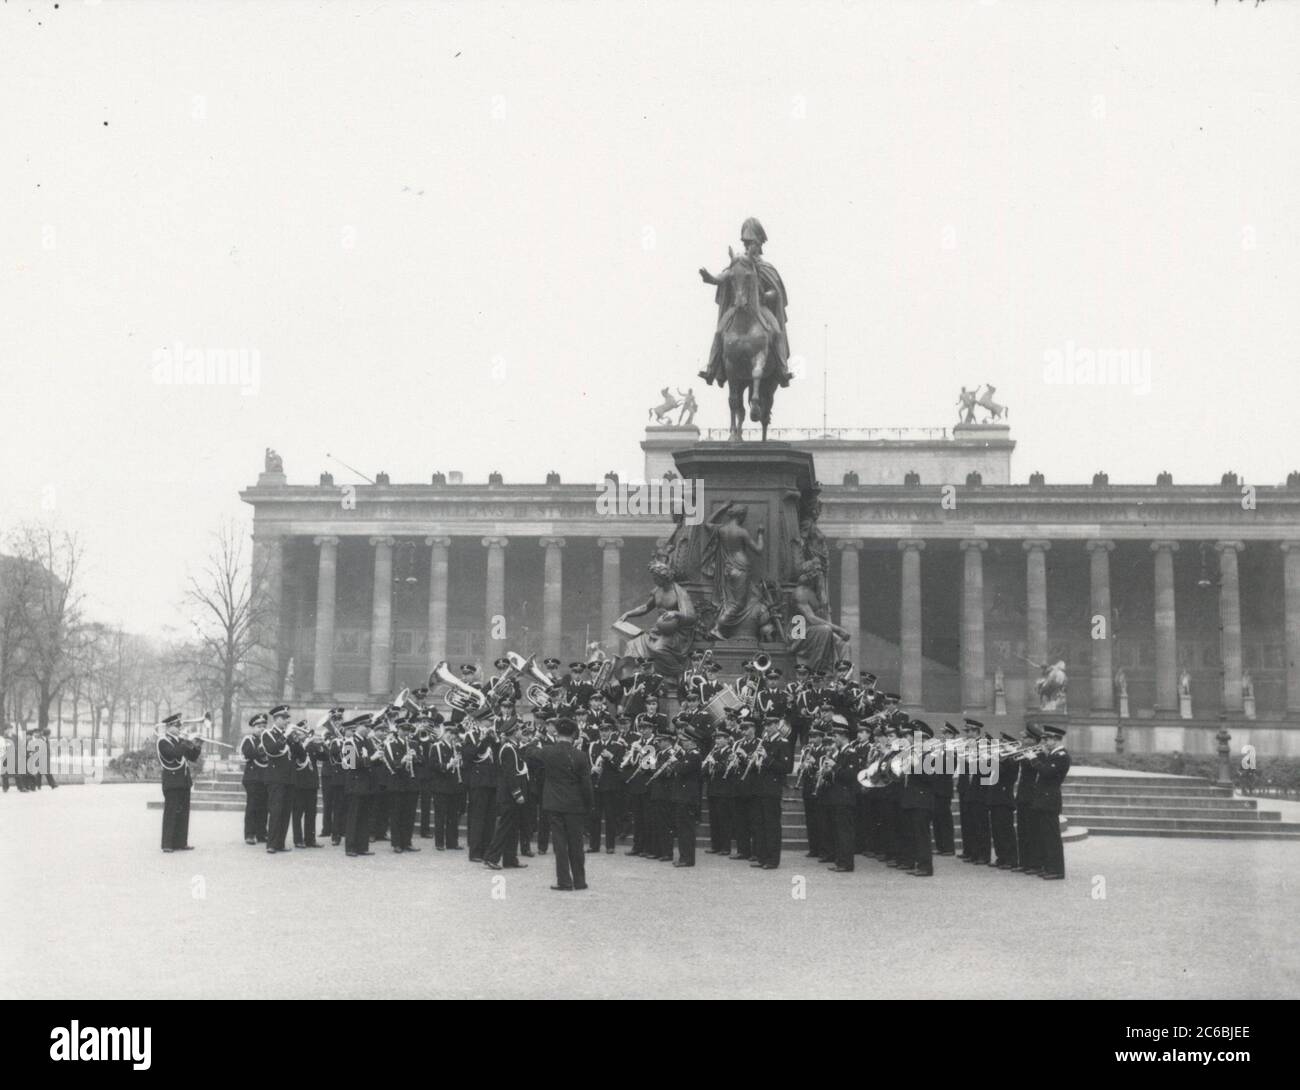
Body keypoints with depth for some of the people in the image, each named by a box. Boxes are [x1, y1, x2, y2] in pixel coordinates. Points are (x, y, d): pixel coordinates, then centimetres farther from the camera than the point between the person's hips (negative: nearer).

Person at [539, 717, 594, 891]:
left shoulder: (547, 751, -9)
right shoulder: (580, 756, -11)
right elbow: (586, 784, -7)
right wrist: (589, 805, 5)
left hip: (553, 803, 0)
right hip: (575, 805, 0)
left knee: (559, 843, 5)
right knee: (575, 844, 11)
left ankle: (564, 881, 5)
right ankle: (579, 881, 18)